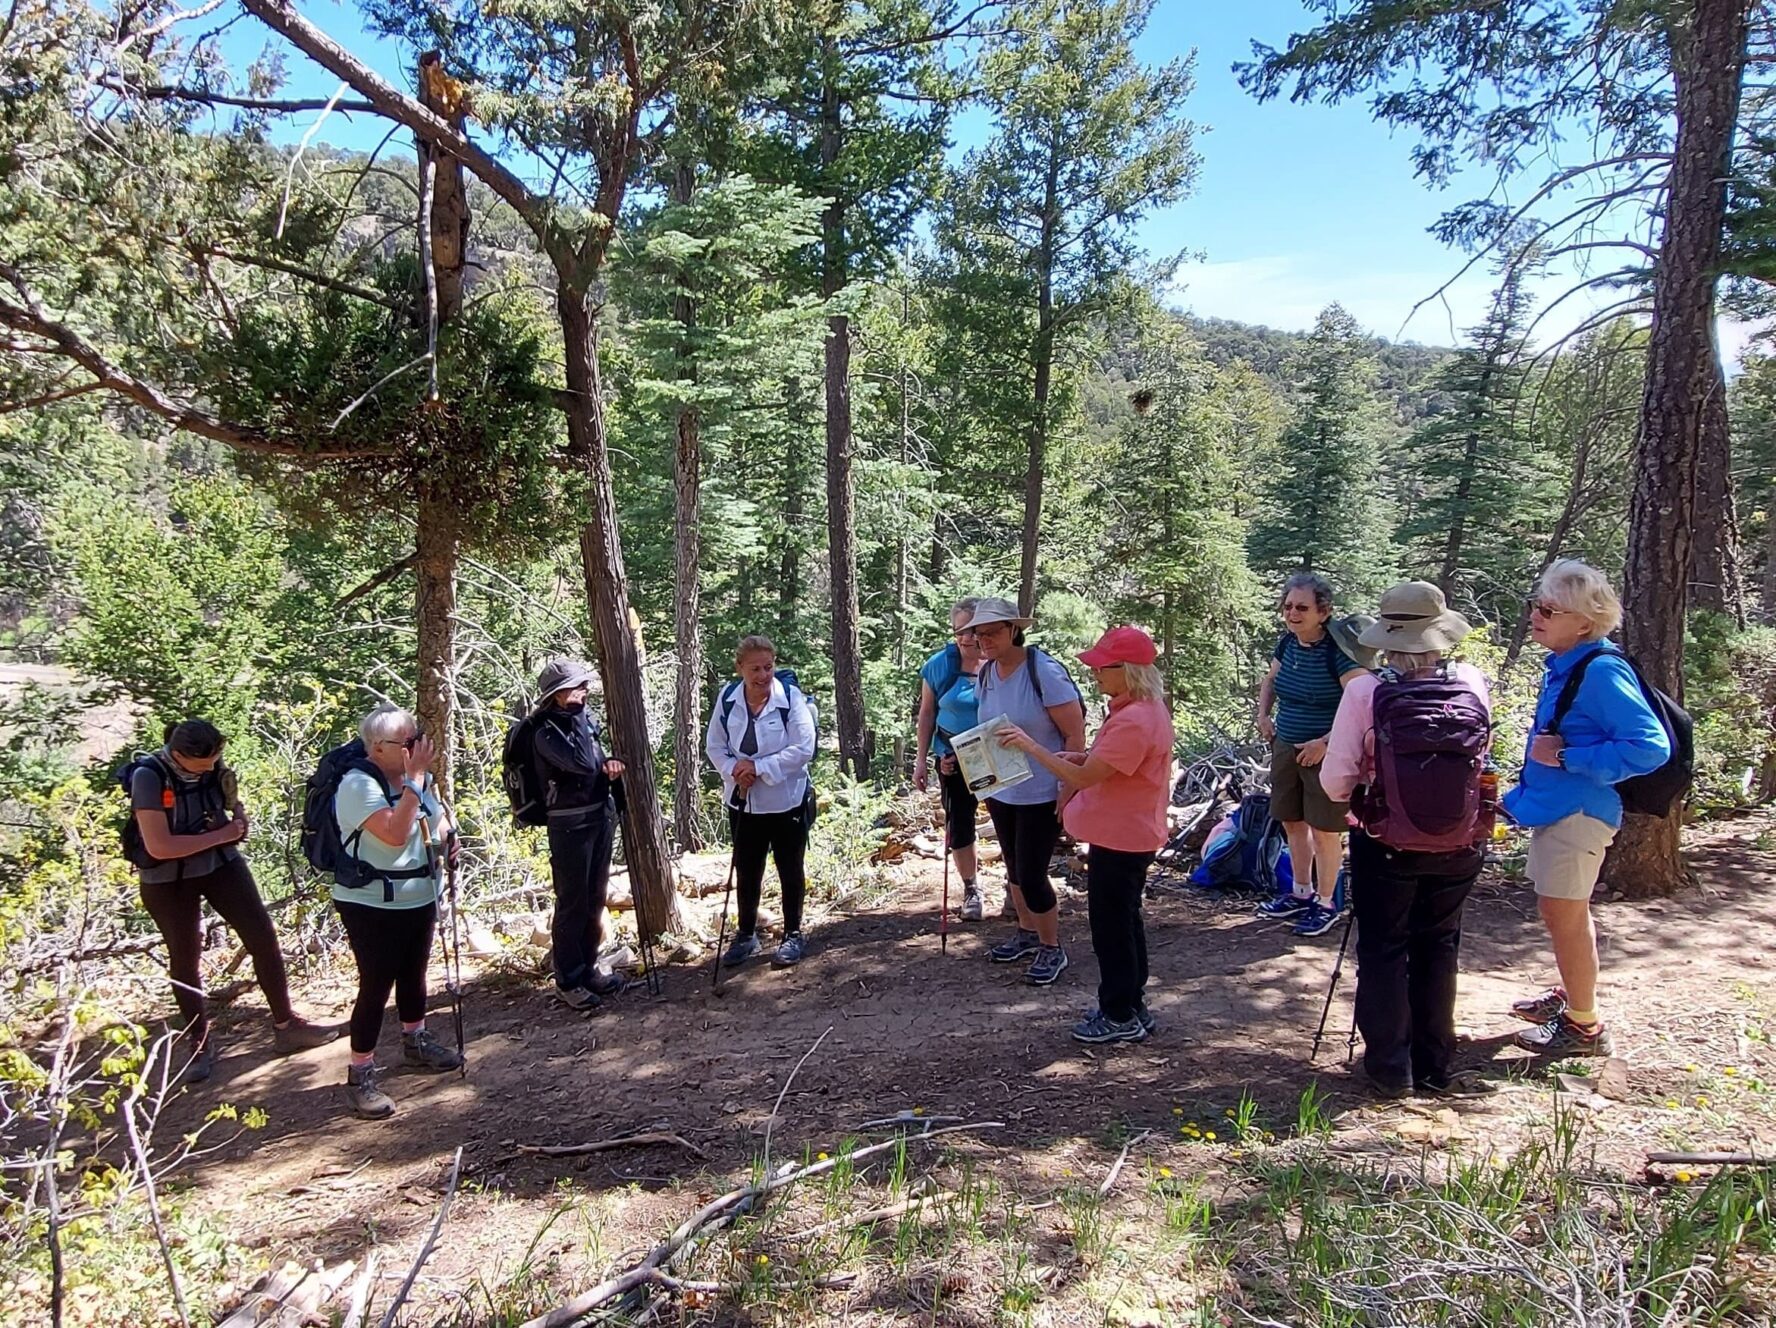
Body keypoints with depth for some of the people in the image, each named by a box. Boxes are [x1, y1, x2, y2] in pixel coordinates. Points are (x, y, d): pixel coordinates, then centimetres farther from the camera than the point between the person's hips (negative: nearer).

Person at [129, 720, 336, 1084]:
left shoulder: (212, 765, -9)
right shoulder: (148, 776, -24)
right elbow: (159, 847, -28)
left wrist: (238, 818, -7)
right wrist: (220, 835, -21)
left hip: (221, 864, 4)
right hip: (168, 880, -4)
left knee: (264, 937, 1)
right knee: (184, 959, 8)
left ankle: (286, 1025, 14)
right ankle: (198, 1043, 27)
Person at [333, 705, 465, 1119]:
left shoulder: (419, 778, -1)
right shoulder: (358, 784, -22)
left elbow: (436, 817, 19)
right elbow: (394, 834, -34)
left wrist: (446, 833, -3)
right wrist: (415, 779, -33)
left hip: (420, 898, 7)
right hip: (372, 905, -7)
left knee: (414, 972, 21)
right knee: (376, 985, -4)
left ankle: (415, 1042, 41)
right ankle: (360, 1075, 8)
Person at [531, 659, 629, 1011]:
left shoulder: (583, 719, 8)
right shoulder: (546, 730, -14)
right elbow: (583, 763, -28)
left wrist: (608, 763, -2)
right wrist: (578, 715, -20)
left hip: (601, 816, 8)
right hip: (570, 823, -8)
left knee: (595, 898, 15)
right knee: (572, 903, -1)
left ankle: (588, 966, 27)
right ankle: (567, 981, 9)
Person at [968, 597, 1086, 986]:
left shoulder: (1044, 673, -20)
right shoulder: (985, 673, 0)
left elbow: (1075, 735, -18)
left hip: (1041, 794, -7)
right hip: (1000, 792, 7)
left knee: (1031, 875, -3)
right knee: (1014, 867, 18)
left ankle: (1052, 949, 17)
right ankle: (1027, 934, 37)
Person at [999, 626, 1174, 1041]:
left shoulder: (1134, 720, -27)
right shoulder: (1144, 708, 6)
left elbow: (1084, 777, -26)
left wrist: (1030, 746, -20)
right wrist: (1081, 757, 3)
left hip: (1120, 840, -11)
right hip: (1129, 835, 11)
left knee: (1111, 927, 3)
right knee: (1125, 921, 20)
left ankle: (1121, 1018, 16)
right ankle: (1131, 1005, 33)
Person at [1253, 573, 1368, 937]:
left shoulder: (1336, 651, -19)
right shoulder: (1287, 642, 3)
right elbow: (1269, 680, 23)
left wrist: (1326, 742, -24)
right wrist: (1263, 714, 9)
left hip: (1326, 753, -7)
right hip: (1286, 747, 7)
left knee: (1324, 831, 4)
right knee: (1293, 823, 16)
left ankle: (1326, 903, 20)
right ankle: (1301, 893, 33)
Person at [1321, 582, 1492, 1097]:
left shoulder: (1365, 691, -18)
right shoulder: (1474, 684, -9)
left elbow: (1335, 781, -15)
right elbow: (1480, 752, 10)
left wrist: (1358, 797, 5)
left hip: (1386, 847, -3)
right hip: (1459, 848, 3)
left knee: (1383, 951, 13)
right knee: (1438, 950, 19)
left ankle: (1390, 1067, 21)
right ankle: (1434, 1067, 28)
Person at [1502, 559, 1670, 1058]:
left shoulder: (1601, 671, -22)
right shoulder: (1563, 666, 6)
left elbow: (1649, 746, -27)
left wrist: (1567, 758, -25)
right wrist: (1527, 791, 18)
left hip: (1577, 813, -9)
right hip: (1553, 808, 9)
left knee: (1563, 915, 1)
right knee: (1566, 913, 22)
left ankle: (1584, 1027, 15)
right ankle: (1570, 995, 40)